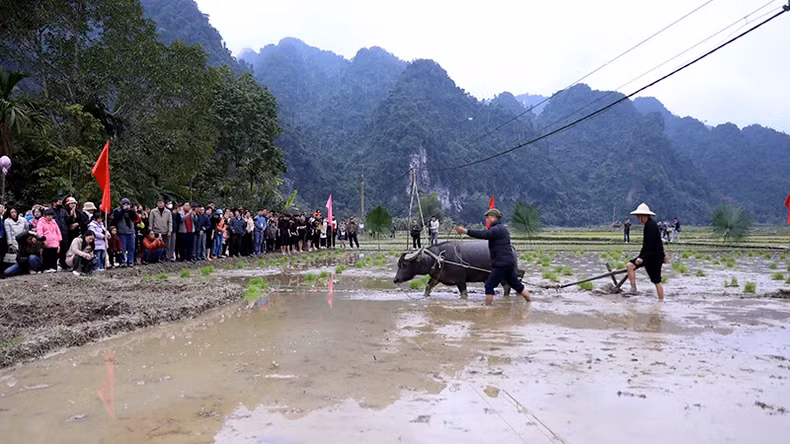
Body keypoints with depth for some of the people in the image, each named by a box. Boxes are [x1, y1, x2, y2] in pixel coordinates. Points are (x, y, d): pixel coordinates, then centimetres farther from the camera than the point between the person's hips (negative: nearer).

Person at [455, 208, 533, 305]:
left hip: (502, 264, -10)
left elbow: (483, 234, -29)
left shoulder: (497, 229, -15)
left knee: (489, 285, -6)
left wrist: (466, 231, -33)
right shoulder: (501, 228, 19)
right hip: (509, 262, 10)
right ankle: (531, 301, 28)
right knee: (515, 284, 20)